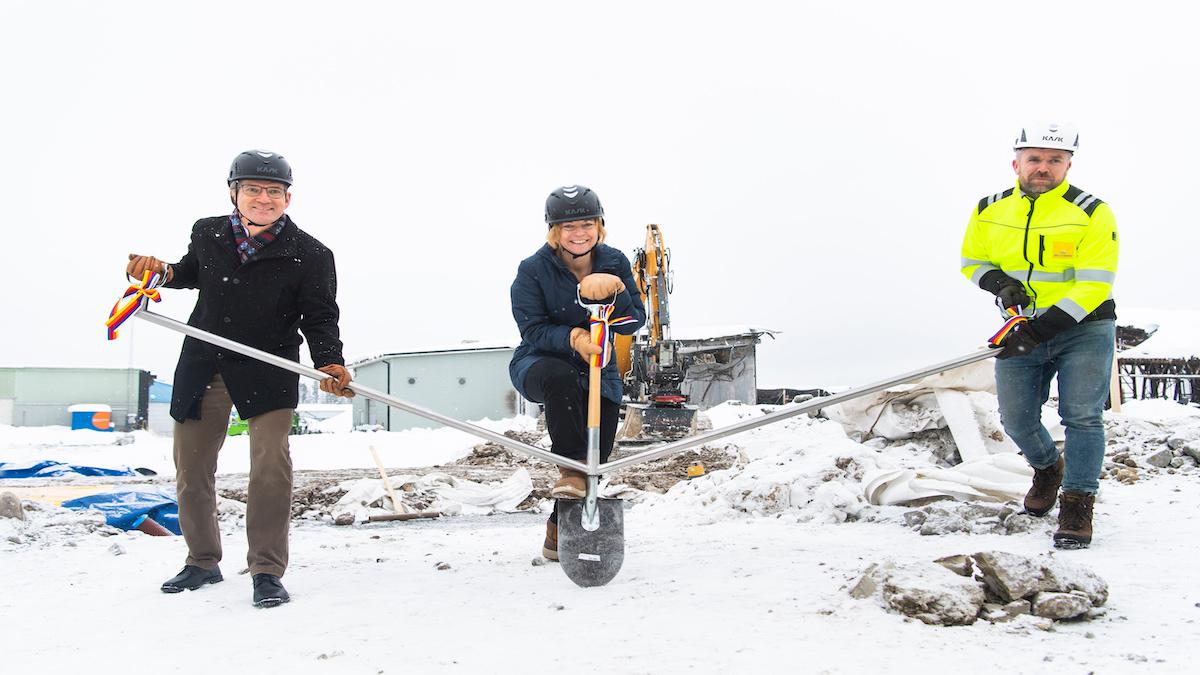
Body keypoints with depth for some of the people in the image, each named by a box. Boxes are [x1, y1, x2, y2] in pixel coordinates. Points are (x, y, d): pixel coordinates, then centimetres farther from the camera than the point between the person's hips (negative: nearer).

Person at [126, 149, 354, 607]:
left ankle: (267, 571, -5)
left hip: (268, 373, -4)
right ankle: (203, 562, 30)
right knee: (190, 471, 11)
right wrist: (161, 272, 1)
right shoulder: (207, 234, 2)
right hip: (202, 368, 4)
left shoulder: (310, 255, -8)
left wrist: (329, 364, -27)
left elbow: (320, 319, -10)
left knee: (271, 466, -17)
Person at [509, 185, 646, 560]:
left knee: (597, 453, -2)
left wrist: (614, 289, -32)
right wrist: (572, 338, -37)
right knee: (561, 377, -40)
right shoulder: (533, 269, -15)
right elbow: (533, 329, -18)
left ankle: (560, 529, 19)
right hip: (539, 362, -4)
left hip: (598, 369, 4)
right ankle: (571, 470, -29)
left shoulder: (614, 263, -6)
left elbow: (634, 322, -12)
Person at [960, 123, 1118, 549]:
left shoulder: (1092, 213, -14)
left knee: (1081, 415, -13)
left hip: (1083, 328, -4)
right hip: (1023, 331, 4)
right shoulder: (990, 211, -1)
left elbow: (1093, 286, -18)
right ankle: (1048, 468, 36)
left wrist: (1039, 330, -27)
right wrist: (1000, 284, -11)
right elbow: (972, 260, 13)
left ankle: (1077, 507, -3)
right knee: (1017, 419, 5)